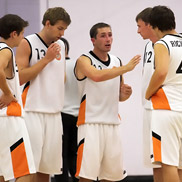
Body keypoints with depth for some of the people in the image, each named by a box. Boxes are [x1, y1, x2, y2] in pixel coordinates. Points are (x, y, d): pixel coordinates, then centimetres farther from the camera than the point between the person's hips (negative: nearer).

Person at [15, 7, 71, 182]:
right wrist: (46, 59, -14)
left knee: (47, 165, 8)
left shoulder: (61, 46, 14)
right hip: (32, 113, -6)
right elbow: (20, 77, -15)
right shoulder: (27, 44, -5)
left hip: (54, 113, 6)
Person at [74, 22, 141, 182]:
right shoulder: (84, 61, -4)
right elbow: (97, 76, -26)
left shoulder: (117, 62, 15)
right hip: (91, 122, -6)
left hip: (113, 123, 6)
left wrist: (125, 94, 0)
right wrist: (126, 68, -25)